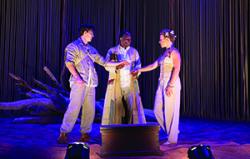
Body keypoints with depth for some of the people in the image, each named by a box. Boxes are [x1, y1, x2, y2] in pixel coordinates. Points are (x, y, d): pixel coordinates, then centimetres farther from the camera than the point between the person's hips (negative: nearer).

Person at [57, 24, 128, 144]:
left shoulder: (91, 49, 23)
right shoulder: (73, 46, 3)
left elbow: (103, 62, 27)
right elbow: (68, 62, -9)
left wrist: (119, 63, 26)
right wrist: (77, 77, -20)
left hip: (91, 83, 7)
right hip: (79, 83, -7)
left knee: (90, 110, 3)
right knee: (74, 107, -12)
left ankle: (85, 134, 11)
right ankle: (63, 134, -6)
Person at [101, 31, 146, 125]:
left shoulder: (134, 51, 13)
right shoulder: (112, 51, 6)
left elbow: (138, 65, 11)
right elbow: (107, 66, 1)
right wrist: (116, 67, -19)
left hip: (130, 83, 2)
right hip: (116, 83, -2)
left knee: (131, 107, -6)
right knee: (115, 107, -3)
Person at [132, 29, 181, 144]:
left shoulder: (174, 52, -8)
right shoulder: (165, 53, 17)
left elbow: (176, 70, -16)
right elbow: (153, 65, 23)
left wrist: (171, 86, -22)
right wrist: (139, 70, 24)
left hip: (171, 84, -8)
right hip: (162, 84, 9)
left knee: (170, 111, -2)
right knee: (158, 110, 8)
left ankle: (172, 139, 8)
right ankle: (171, 132, 22)